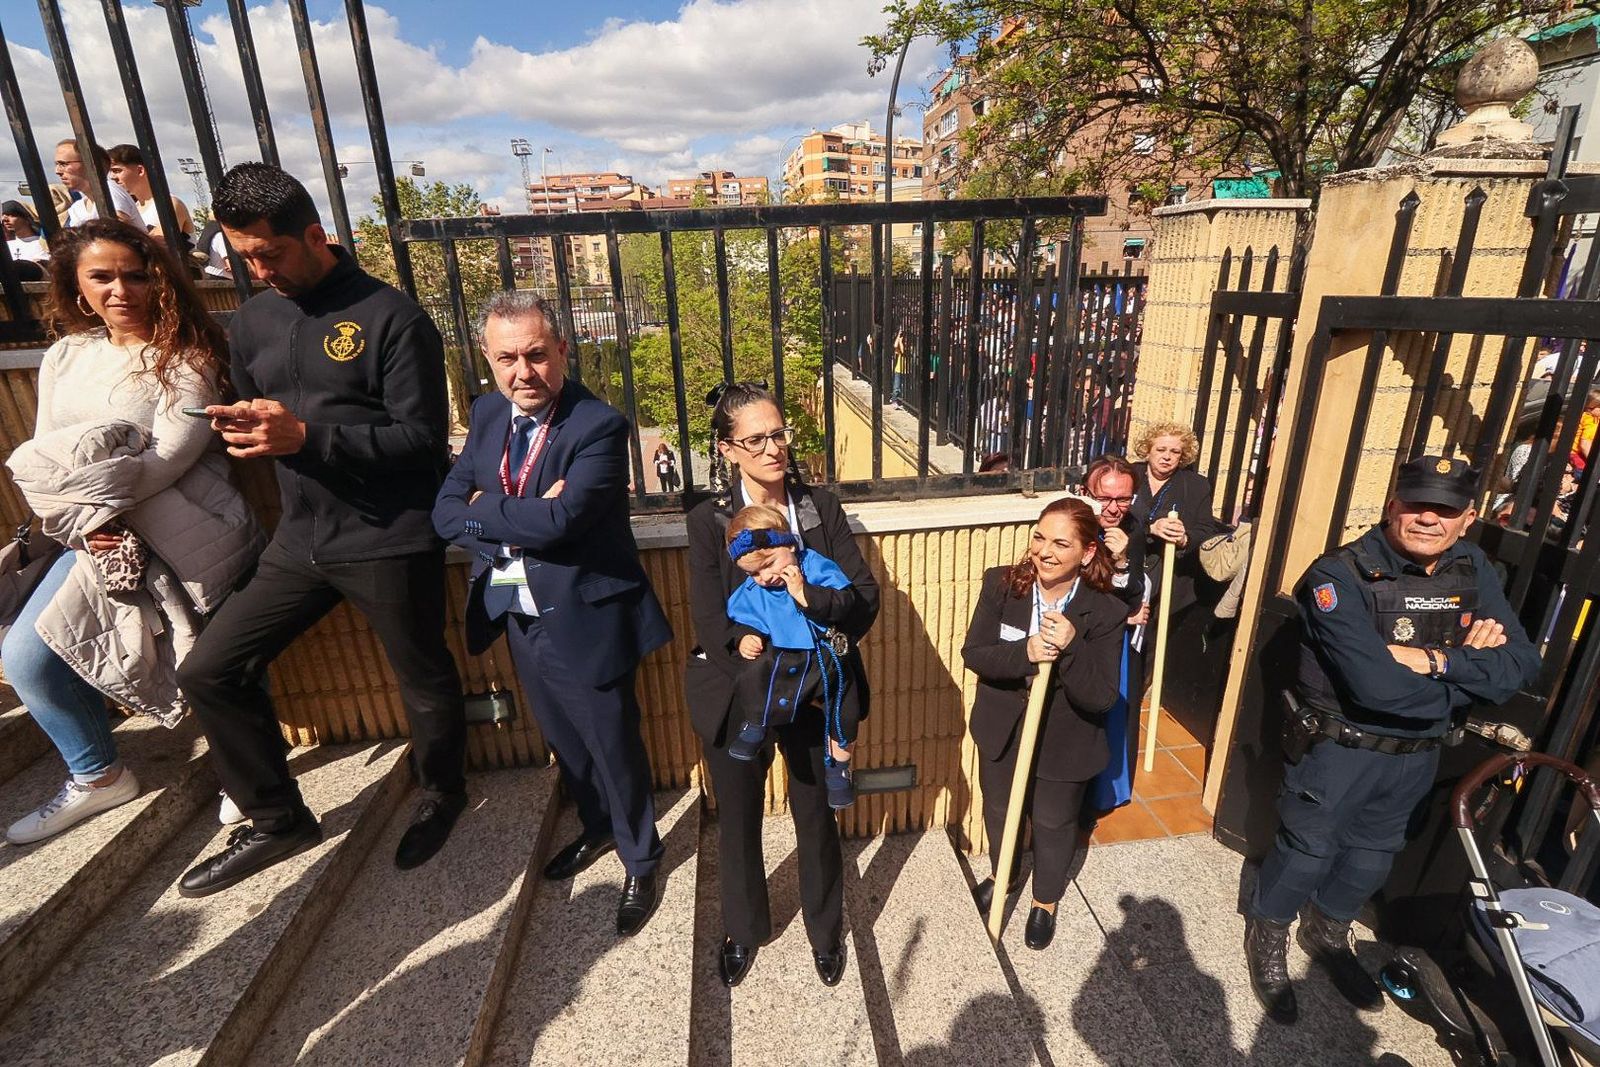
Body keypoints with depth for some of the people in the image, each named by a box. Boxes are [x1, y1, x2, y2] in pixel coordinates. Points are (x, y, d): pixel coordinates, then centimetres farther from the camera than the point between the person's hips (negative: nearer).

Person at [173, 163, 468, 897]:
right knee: (209, 671, 9)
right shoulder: (251, 322, 12)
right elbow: (257, 428, 19)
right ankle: (277, 820, 27)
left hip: (391, 540, -7)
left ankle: (441, 797, 38)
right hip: (302, 538, 7)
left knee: (423, 680, 9)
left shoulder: (390, 316, -10)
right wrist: (240, 428, -5)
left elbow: (421, 438, -16)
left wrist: (304, 435, -23)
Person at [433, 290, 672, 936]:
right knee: (564, 740, 24)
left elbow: (558, 522, -30)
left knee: (613, 745, 10)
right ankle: (598, 828, 51)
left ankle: (641, 862, 36)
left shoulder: (599, 426, -20)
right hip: (517, 616, 7)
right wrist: (521, 522, -20)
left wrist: (483, 509, -14)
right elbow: (445, 512, -2)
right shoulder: (488, 413, 2)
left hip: (582, 619, -7)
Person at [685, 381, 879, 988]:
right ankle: (744, 930, 48)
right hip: (737, 697, -1)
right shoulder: (709, 521, -11)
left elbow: (865, 595, -10)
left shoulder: (821, 507, -5)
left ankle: (826, 931, 47)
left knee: (816, 817, 18)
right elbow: (714, 629, -17)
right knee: (737, 820, 19)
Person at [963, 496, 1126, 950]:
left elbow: (1101, 698, -23)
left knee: (1054, 824, 21)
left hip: (1064, 743, -2)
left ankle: (1046, 900, 51)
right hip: (1001, 731, 2)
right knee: (999, 811, 26)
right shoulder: (1001, 584, -17)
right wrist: (1025, 652, -35)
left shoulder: (1106, 612, -21)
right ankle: (1004, 875, 57)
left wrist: (1071, 648, -40)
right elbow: (973, 654, -18)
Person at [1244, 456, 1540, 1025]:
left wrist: (1434, 661, -25)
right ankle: (1267, 934, 39)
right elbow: (1375, 686, -32)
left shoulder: (1472, 569, -4)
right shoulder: (1341, 575, -25)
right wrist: (1467, 676, -16)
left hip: (1415, 756, 6)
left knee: (1372, 856, 24)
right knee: (1308, 852, 13)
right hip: (1337, 748, -6)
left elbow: (1521, 664, -10)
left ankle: (1327, 932, 50)